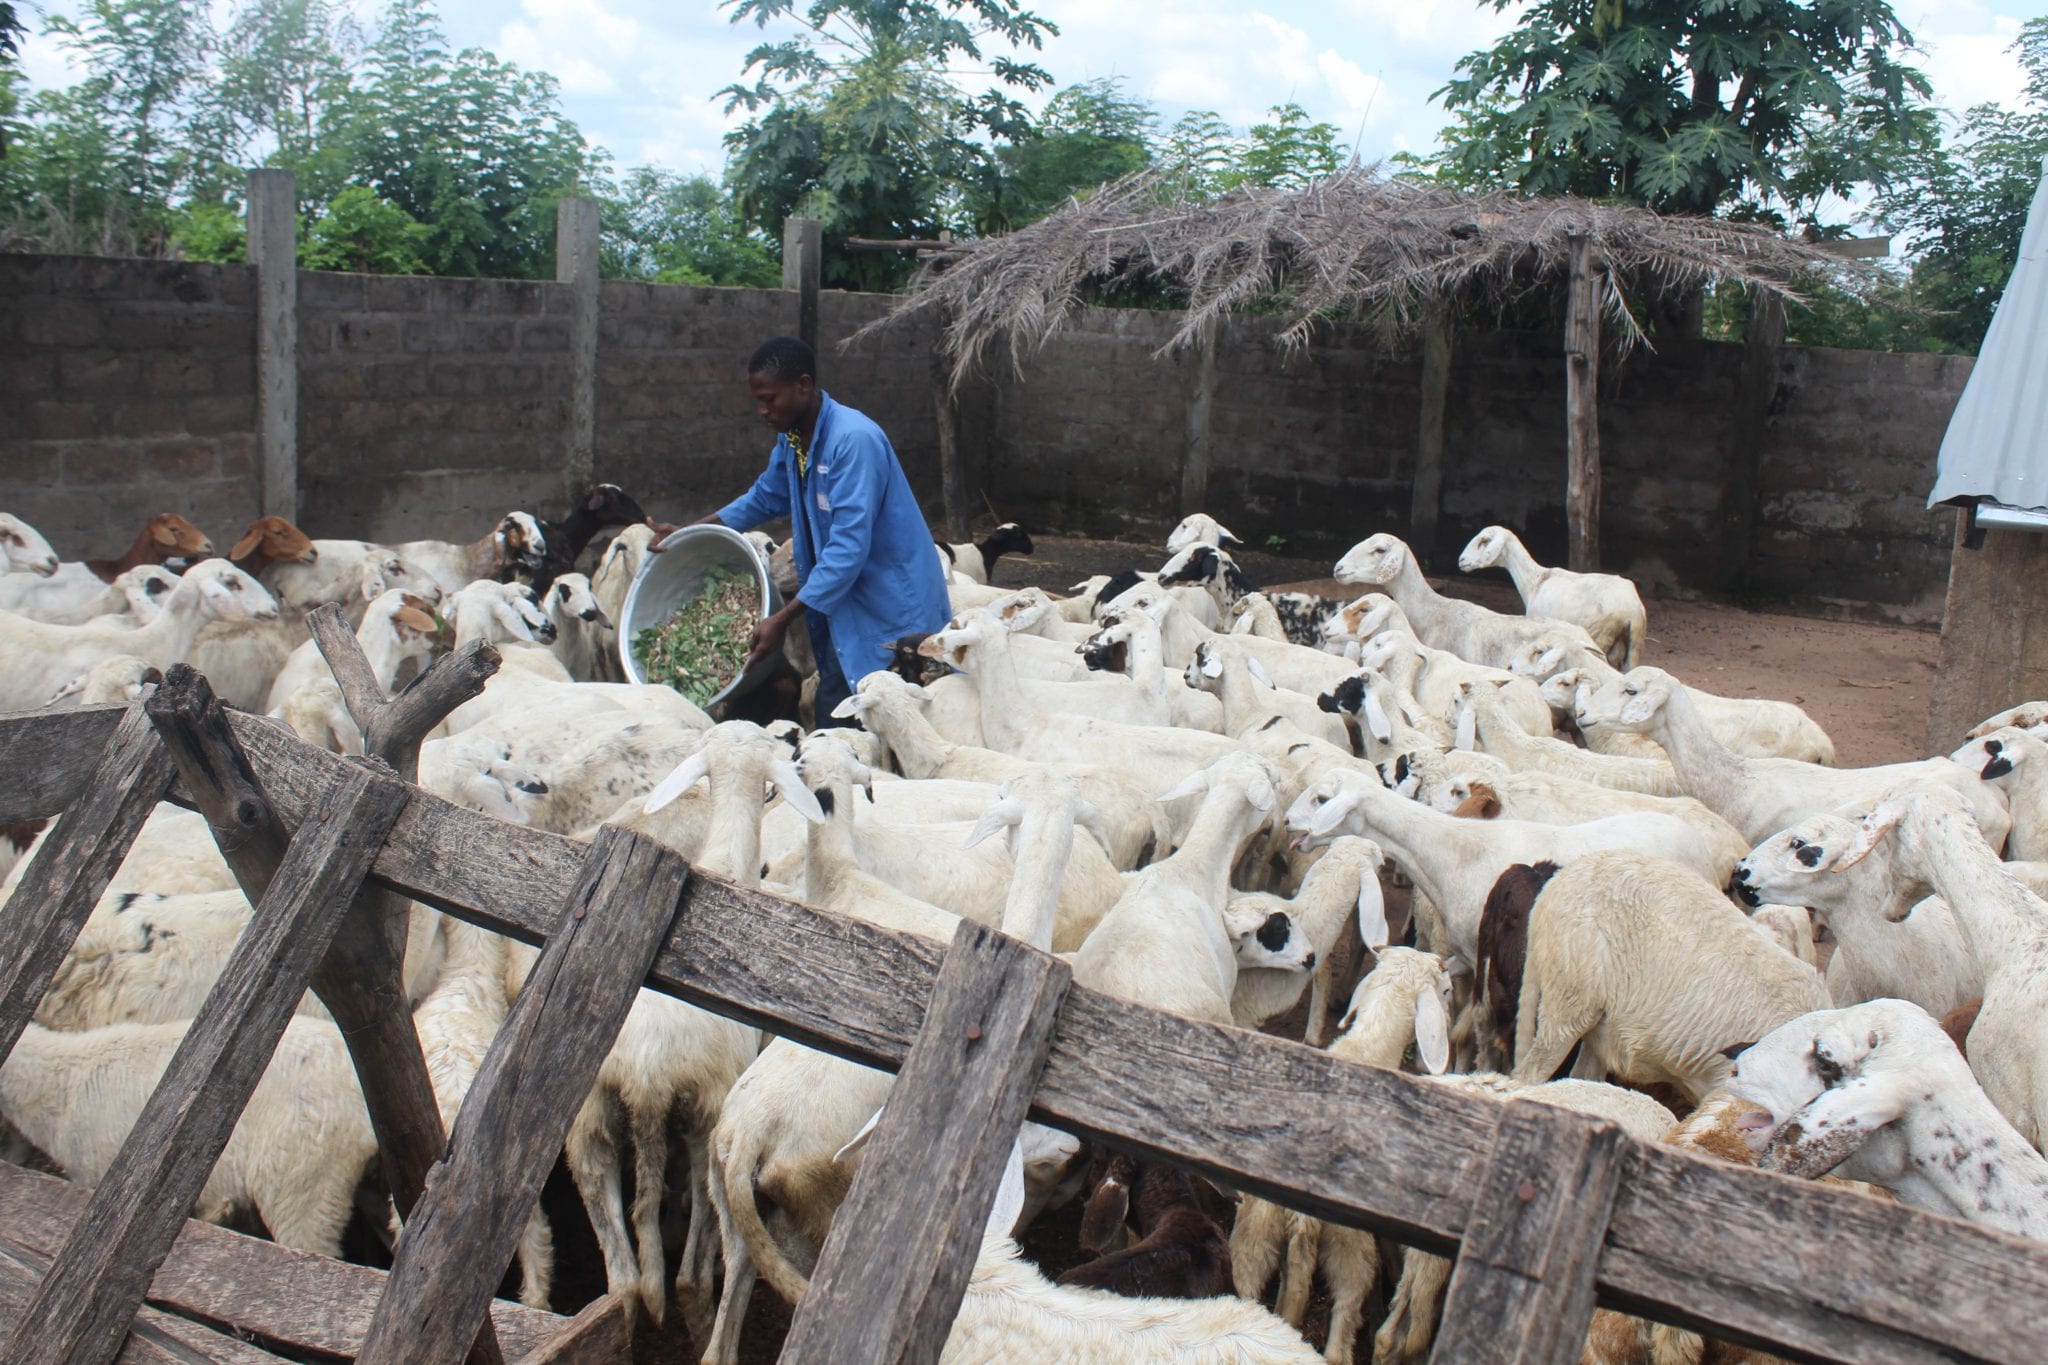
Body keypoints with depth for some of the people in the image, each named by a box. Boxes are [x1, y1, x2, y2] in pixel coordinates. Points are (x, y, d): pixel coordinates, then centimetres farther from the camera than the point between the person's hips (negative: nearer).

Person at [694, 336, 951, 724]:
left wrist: (783, 619, -27)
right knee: (832, 723, 10)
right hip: (845, 604, 9)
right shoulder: (791, 439, 5)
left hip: (891, 612, -9)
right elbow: (765, 497, 26)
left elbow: (848, 548, -27)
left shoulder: (854, 440, -23)